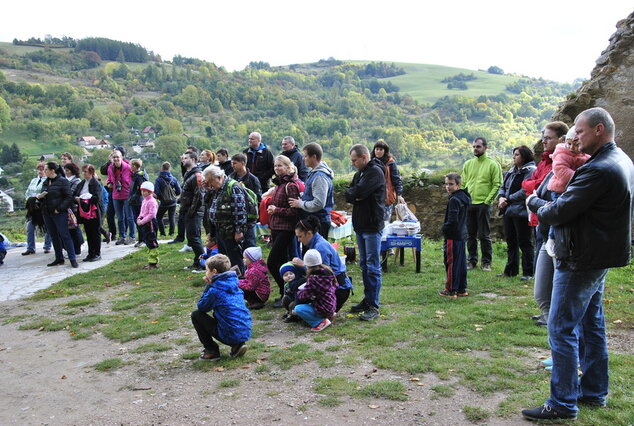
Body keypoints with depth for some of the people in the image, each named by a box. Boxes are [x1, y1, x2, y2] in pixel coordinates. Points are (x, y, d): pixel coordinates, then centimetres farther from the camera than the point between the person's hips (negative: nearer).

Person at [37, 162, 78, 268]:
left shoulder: (62, 181, -8)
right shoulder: (46, 182, 13)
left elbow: (69, 197, -14)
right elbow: (43, 198, 21)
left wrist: (59, 208, -19)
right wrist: (39, 197, -2)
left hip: (59, 213, -7)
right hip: (47, 213, 7)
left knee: (65, 235, -7)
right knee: (54, 236, 12)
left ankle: (72, 259, -3)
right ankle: (59, 259, 20)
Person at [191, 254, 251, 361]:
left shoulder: (215, 289, -13)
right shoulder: (233, 283, 9)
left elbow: (202, 307, 1)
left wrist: (208, 286, 4)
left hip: (230, 335, -7)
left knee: (196, 315, 6)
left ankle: (211, 351, 9)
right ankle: (237, 345, 15)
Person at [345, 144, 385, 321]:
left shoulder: (376, 172, -12)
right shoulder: (360, 173, 17)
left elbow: (358, 192, -21)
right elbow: (348, 195, 10)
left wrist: (352, 194, 0)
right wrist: (355, 195, -11)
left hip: (372, 226, -9)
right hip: (360, 225, 9)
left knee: (373, 267, -6)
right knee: (364, 265, 15)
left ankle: (373, 306, -2)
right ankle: (367, 299, 24)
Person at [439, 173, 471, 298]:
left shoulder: (454, 200, -18)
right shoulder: (464, 197, 11)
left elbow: (452, 220, -24)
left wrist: (444, 228, -7)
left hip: (453, 236, -9)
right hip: (462, 235, 9)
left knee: (451, 262, -1)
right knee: (461, 262, 13)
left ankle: (451, 290, 6)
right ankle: (462, 289, 21)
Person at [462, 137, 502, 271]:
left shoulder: (493, 165, -2)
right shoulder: (468, 164, 12)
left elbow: (497, 185, -7)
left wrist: (488, 200, -13)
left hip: (483, 204, -5)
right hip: (468, 205, 5)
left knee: (484, 235, 0)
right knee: (470, 234, 9)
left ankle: (486, 262, 9)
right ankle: (472, 260, 18)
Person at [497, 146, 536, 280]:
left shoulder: (530, 171, -12)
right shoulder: (511, 172, 16)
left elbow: (525, 191, -20)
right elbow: (503, 187, 16)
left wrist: (508, 200, -16)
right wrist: (501, 197, -5)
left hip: (521, 212, -9)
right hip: (508, 212, 9)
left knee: (524, 243, -1)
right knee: (511, 242, 16)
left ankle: (528, 272, 8)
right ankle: (511, 270, 26)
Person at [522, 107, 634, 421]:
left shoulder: (598, 170, -23)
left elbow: (559, 212, -22)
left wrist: (534, 203, -3)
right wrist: (546, 205, 1)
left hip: (582, 261, -11)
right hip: (599, 257, 11)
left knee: (562, 329, -3)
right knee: (591, 323, 19)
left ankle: (563, 404, 5)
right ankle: (594, 392, 32)